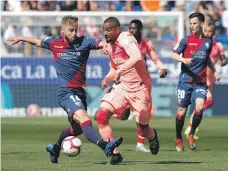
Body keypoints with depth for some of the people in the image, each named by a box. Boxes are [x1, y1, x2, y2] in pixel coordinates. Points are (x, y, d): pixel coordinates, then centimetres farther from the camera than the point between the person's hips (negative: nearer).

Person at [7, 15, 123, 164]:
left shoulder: (84, 42, 1)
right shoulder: (54, 43, 2)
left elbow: (102, 43, -15)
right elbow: (37, 42, 23)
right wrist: (21, 39, 37)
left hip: (80, 91, 4)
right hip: (66, 92, -4)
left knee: (77, 128, 18)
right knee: (83, 118, -27)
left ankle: (55, 148, 44)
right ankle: (106, 147, -46)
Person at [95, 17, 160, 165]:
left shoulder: (125, 39, -21)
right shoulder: (110, 46, 6)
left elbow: (136, 57, -40)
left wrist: (119, 72, -45)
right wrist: (107, 79, 2)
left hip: (140, 88, -7)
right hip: (122, 86, 7)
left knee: (142, 130, 6)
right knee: (101, 116, -14)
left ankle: (153, 137, 45)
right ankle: (115, 154, -8)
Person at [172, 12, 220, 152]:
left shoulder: (208, 42, 8)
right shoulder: (186, 40, -1)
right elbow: (174, 55, -3)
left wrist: (214, 71, 16)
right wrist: (183, 60, -22)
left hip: (201, 81, 1)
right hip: (186, 80, -1)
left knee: (200, 106, -20)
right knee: (182, 111, 1)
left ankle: (192, 134, 0)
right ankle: (178, 139, 22)